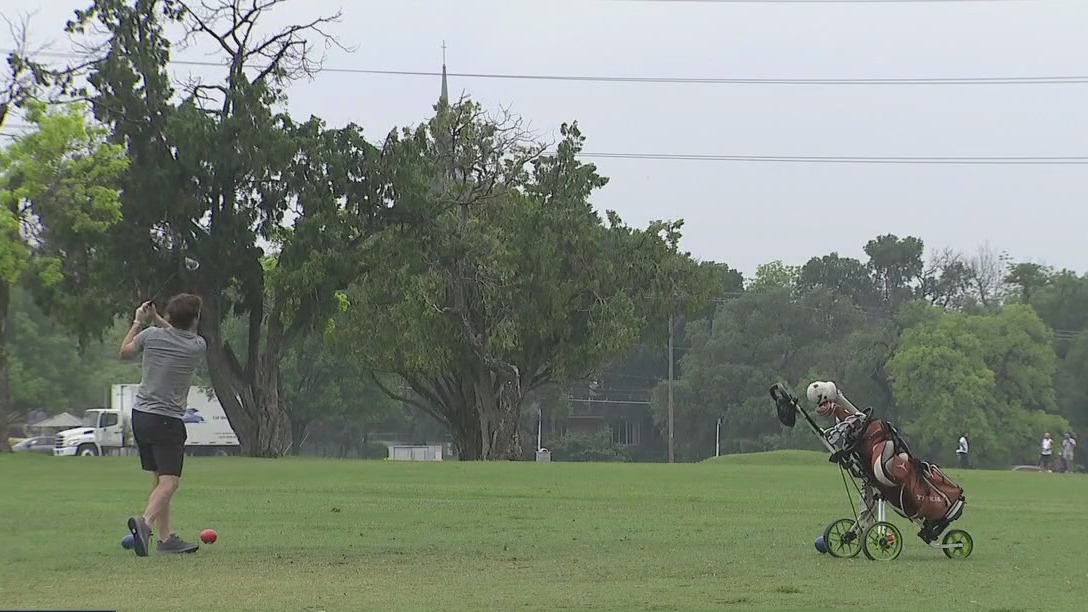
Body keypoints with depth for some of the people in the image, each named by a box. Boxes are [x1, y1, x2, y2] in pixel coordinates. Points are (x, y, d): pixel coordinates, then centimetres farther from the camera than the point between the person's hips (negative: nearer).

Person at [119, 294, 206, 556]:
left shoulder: (152, 335, -2)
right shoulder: (198, 347, -6)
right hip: (168, 420, -5)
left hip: (140, 415, 5)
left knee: (160, 478, 13)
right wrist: (155, 318, 17)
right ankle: (145, 522, -35)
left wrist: (139, 321, 26)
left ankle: (166, 537, 12)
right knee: (169, 481, -10)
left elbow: (125, 351, 18)